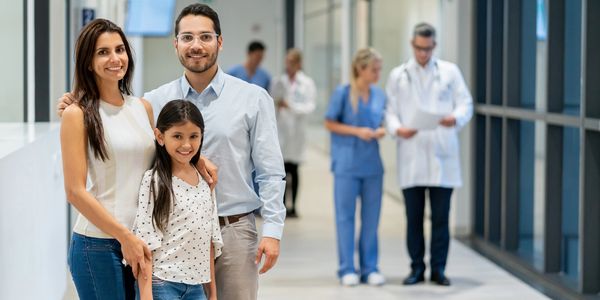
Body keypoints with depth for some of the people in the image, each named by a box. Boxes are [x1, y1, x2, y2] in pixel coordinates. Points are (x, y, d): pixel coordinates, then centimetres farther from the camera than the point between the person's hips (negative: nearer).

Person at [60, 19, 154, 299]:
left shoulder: (143, 108, 9)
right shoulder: (78, 114, -6)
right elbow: (75, 191, -11)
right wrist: (125, 236, -15)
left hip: (144, 239, 5)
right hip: (99, 244, -5)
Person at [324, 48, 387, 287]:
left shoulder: (379, 95, 6)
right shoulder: (343, 93, -7)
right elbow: (329, 123, -3)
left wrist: (381, 131, -5)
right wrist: (357, 131, -14)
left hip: (372, 164, 4)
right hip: (347, 164, -4)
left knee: (371, 217, 8)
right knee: (346, 216, 2)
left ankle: (370, 268, 17)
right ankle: (347, 269, 10)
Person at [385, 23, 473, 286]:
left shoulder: (450, 71, 10)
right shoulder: (398, 75, 12)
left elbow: (465, 103, 5)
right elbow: (390, 111, 7)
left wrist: (456, 118, -17)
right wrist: (397, 129, -14)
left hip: (442, 156, -1)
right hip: (411, 157, 1)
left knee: (441, 216, 1)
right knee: (413, 216, 4)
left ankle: (438, 268, 9)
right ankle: (417, 267, 13)